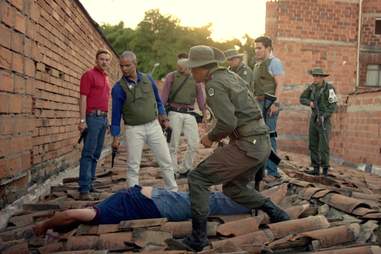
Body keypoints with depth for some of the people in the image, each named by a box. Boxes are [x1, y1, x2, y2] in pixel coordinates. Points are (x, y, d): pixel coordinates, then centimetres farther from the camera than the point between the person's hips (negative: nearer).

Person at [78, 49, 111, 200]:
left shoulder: (106, 78, 19)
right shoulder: (89, 75, -4)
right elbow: (83, 98, -11)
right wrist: (82, 120, -18)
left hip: (103, 118, 8)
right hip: (93, 117, -8)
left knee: (96, 154, 9)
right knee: (88, 153, -10)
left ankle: (90, 184, 16)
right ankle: (84, 189, -10)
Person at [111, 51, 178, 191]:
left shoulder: (148, 79, 3)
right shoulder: (118, 88, -6)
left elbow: (157, 99, 17)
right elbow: (116, 113, -2)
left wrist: (162, 114, 6)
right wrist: (115, 136, -3)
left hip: (153, 125, 3)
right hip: (134, 129, -3)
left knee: (166, 161, 7)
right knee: (133, 166, 3)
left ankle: (173, 191, 20)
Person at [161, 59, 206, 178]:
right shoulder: (171, 77, 5)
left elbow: (200, 96, 12)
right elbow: (164, 96, 3)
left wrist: (204, 111, 3)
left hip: (189, 114, 2)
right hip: (174, 113, -2)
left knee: (194, 143, -2)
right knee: (173, 144, 2)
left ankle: (184, 169, 15)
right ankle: (172, 171, 14)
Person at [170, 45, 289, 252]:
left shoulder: (214, 84, -12)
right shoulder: (231, 76, 17)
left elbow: (227, 122, -23)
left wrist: (211, 137, -3)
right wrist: (220, 134, 20)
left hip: (246, 146, -9)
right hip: (261, 143, 10)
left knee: (197, 178, -4)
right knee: (232, 189, 25)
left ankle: (198, 238, -2)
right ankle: (277, 215, 26)